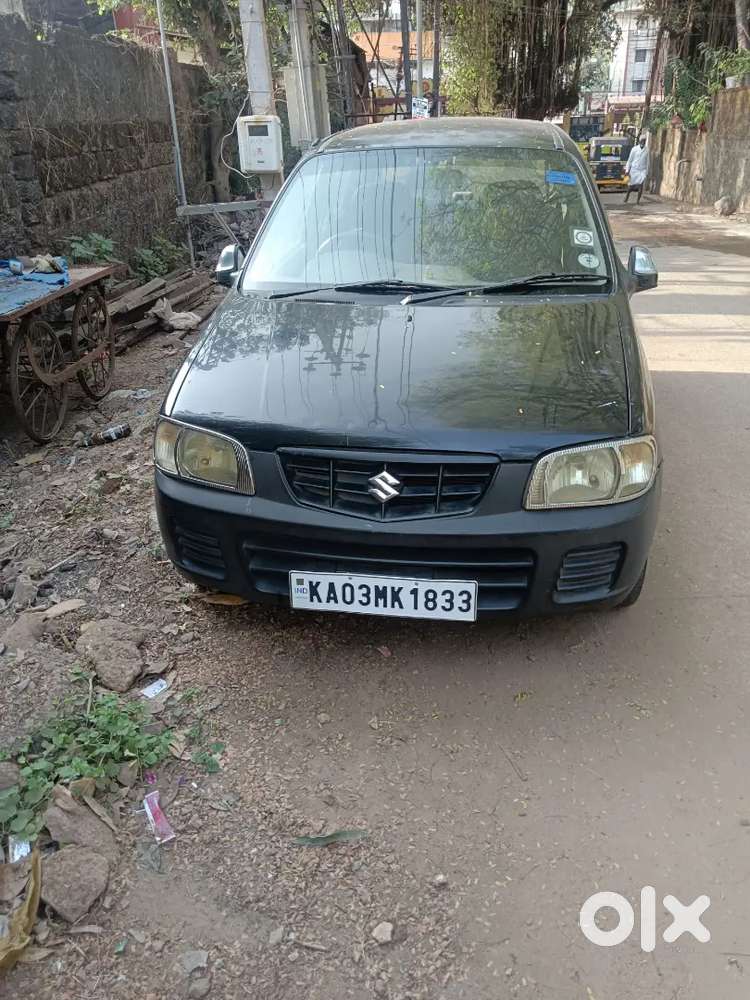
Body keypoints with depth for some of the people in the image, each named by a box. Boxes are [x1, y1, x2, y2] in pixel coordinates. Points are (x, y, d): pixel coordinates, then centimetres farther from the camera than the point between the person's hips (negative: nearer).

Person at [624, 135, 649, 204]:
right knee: (631, 186, 4)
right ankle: (626, 199, 27)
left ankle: (638, 200, -13)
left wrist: (646, 172, 11)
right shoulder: (634, 149, 0)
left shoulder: (646, 151, 5)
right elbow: (630, 160, 2)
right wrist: (627, 170, -3)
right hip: (634, 170, -1)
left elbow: (647, 162, 11)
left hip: (642, 171, 1)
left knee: (641, 184, -18)